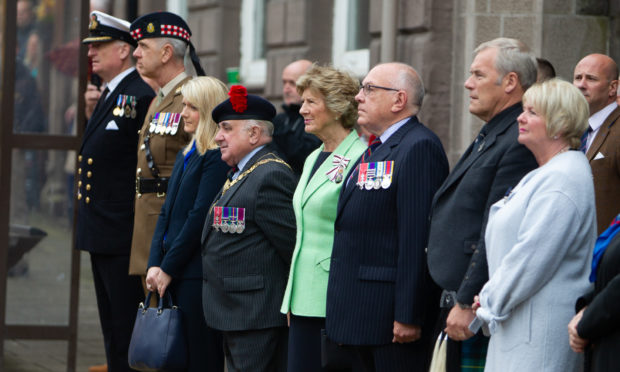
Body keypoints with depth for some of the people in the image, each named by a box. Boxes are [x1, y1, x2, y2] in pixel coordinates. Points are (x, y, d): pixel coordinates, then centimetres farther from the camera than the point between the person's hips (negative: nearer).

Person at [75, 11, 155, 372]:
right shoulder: (110, 97, 16)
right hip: (102, 237, 10)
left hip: (123, 237, -10)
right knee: (113, 329, 16)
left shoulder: (143, 97, -16)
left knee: (128, 331, -5)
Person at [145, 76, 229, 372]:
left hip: (197, 274, -9)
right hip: (172, 274, 9)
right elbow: (167, 212, 14)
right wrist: (155, 264, 3)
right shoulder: (186, 155, 17)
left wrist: (168, 268, -13)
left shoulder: (217, 157, -12)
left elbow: (200, 216, -16)